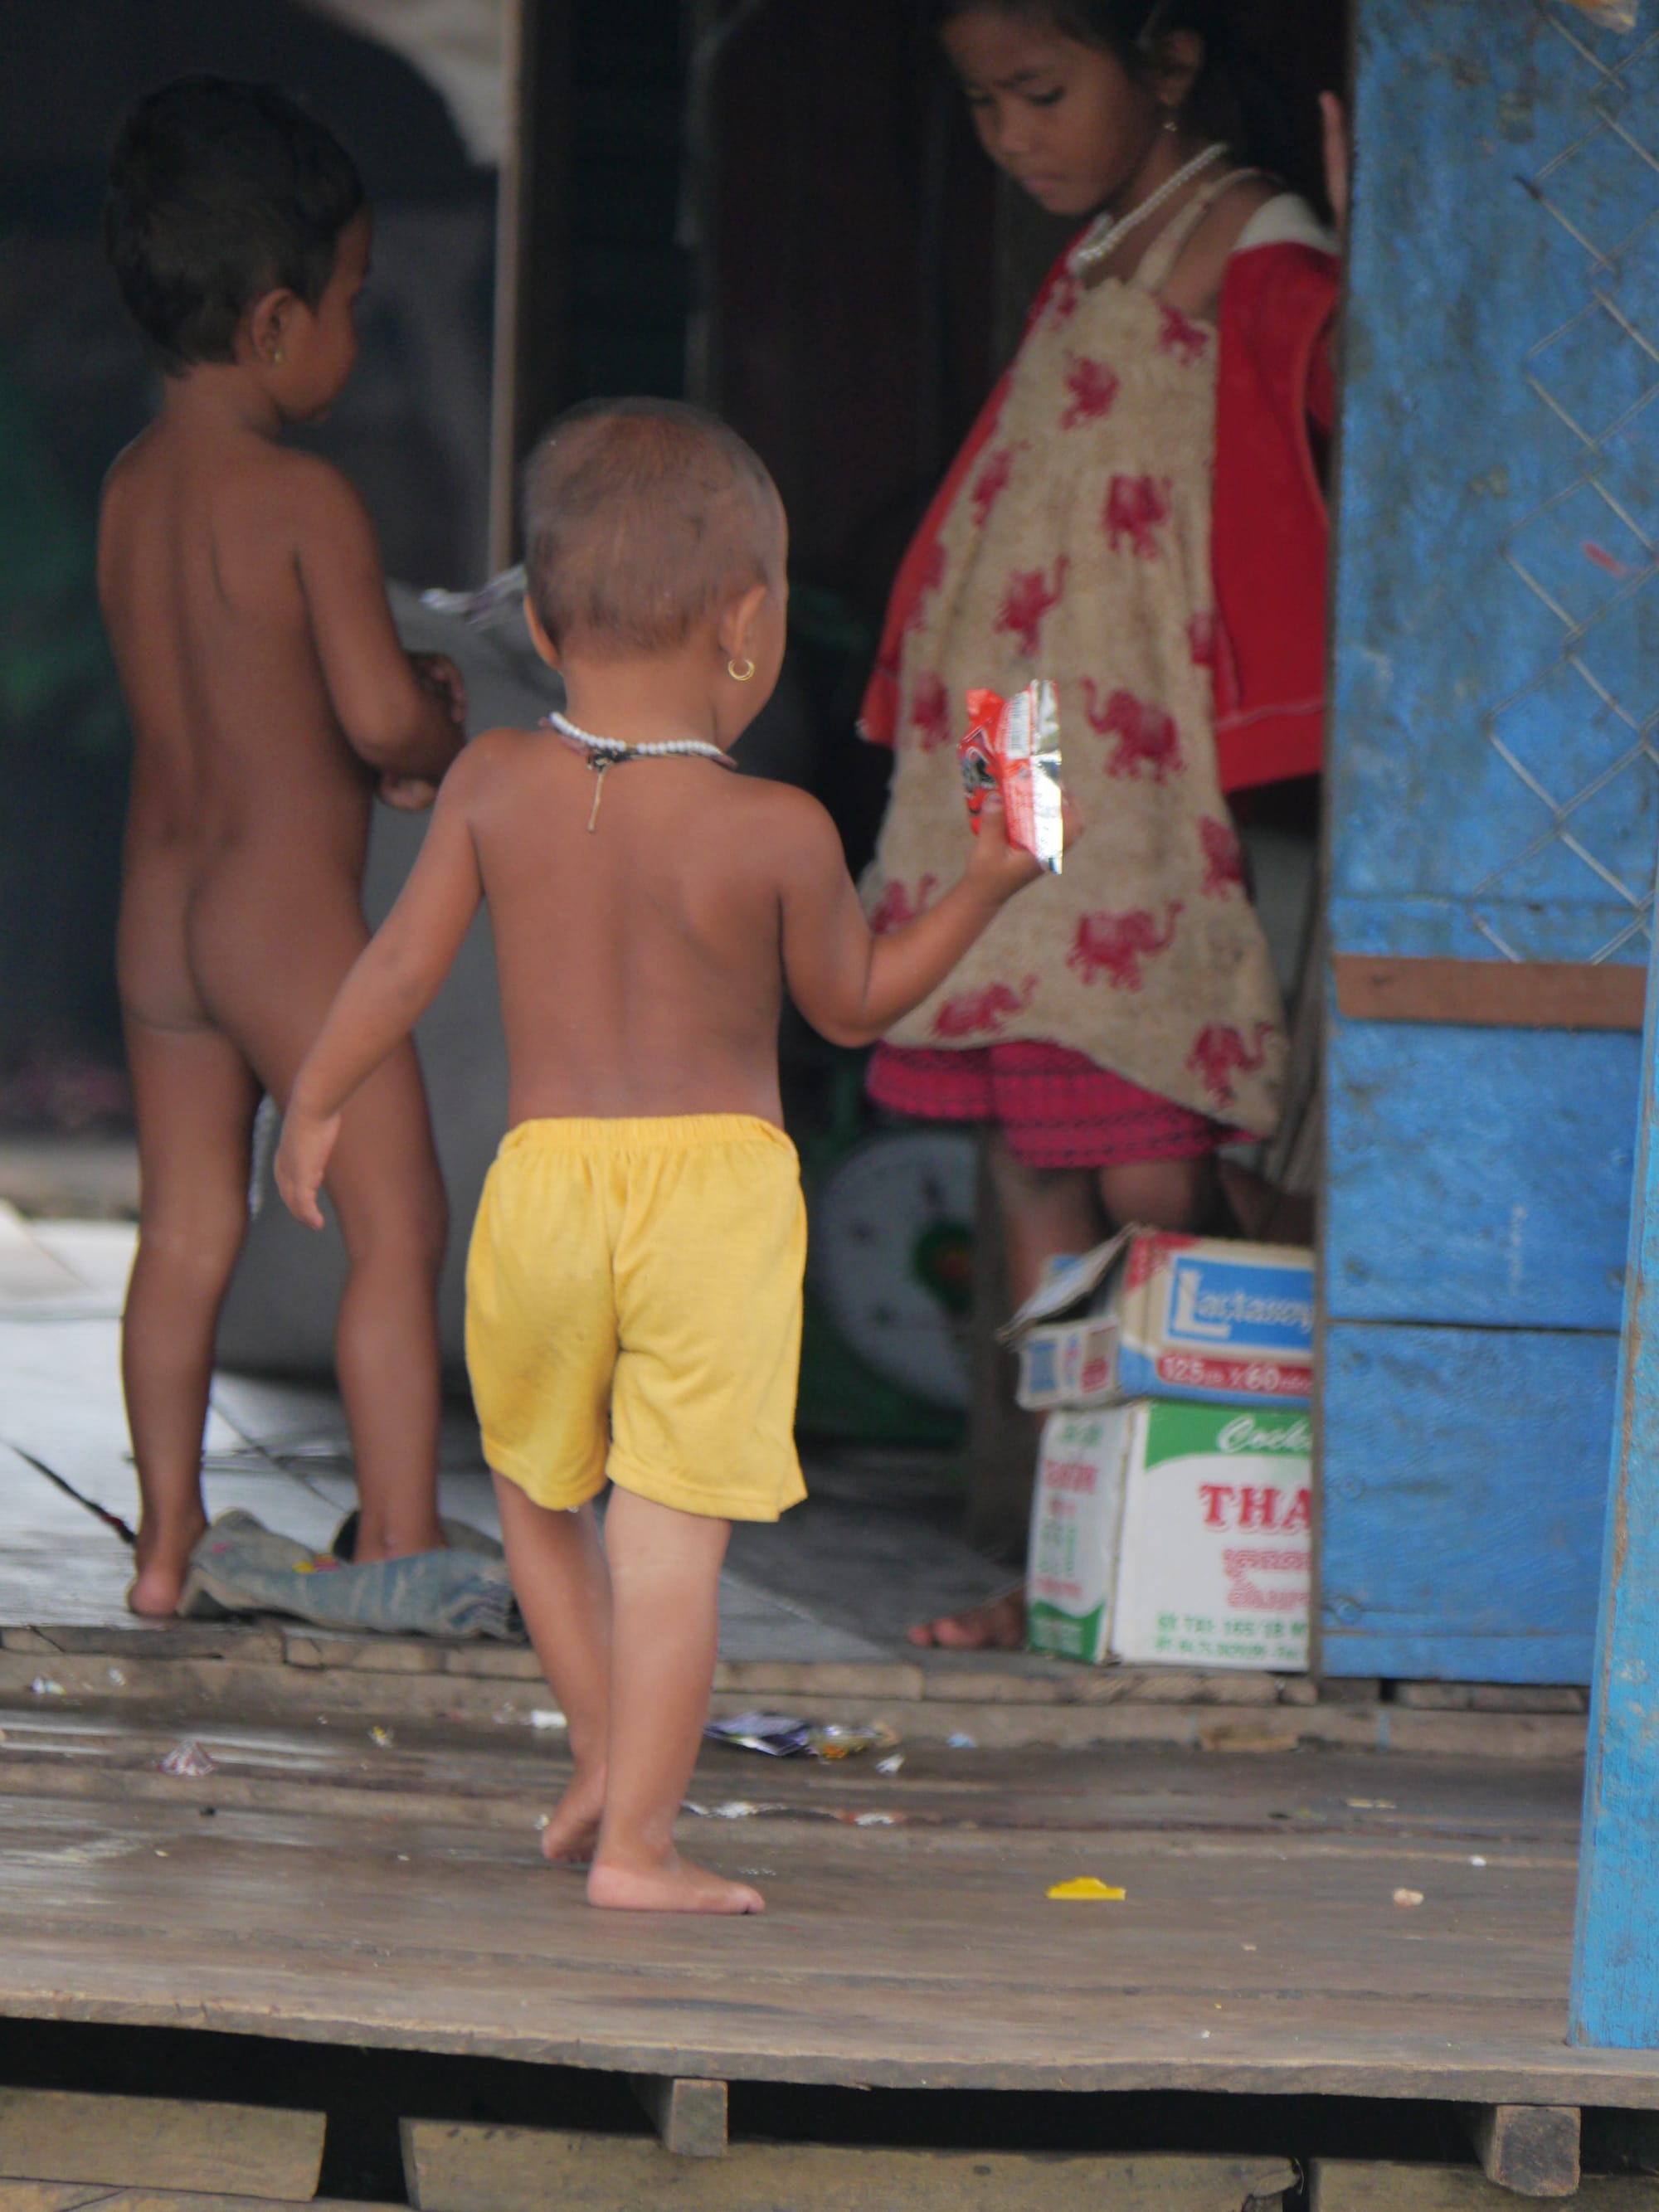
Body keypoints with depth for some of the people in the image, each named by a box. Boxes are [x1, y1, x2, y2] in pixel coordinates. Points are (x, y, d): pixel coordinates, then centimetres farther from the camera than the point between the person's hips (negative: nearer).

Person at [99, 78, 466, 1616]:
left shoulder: (128, 490, 6)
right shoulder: (305, 504, -17)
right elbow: (380, 712, -21)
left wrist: (407, 706, 9)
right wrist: (445, 734, 1)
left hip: (160, 902, 8)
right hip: (292, 912, -8)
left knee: (187, 1231, 13)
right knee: (396, 1228, -1)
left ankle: (168, 1545, 16)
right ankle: (402, 1546, -3)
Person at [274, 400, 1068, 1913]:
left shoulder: (496, 785, -2)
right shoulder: (777, 833, -9)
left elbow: (404, 963, 4)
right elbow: (855, 1005, 5)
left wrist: (313, 1106, 18)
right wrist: (980, 891, 16)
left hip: (546, 1174, 3)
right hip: (720, 1184, -3)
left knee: (538, 1488, 24)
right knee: (673, 1532, -1)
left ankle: (606, 1759, 23)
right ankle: (635, 1838, -1)